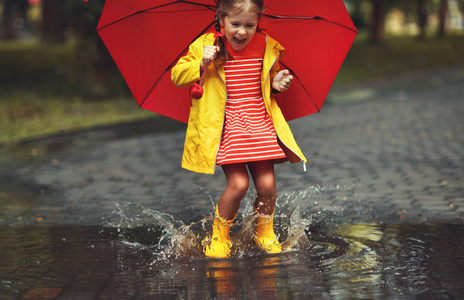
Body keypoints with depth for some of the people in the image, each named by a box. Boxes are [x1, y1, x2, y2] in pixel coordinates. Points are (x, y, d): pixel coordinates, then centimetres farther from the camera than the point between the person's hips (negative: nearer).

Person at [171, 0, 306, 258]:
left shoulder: (266, 47, 5)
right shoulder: (205, 46, -4)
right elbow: (177, 76, -2)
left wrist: (276, 83, 0)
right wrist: (202, 65, -18)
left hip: (259, 120, 3)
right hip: (226, 124, -3)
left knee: (267, 185, -3)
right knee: (238, 183, -14)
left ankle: (265, 232, 26)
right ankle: (219, 236, 12)